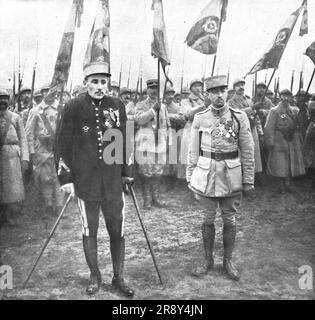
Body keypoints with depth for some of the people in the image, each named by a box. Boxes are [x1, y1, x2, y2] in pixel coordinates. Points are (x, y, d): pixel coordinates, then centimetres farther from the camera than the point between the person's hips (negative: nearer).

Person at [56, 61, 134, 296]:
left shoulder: (117, 106, 5)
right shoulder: (74, 107, -2)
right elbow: (64, 144, 0)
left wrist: (127, 172, 13)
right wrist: (66, 178, -4)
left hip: (113, 181, 2)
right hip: (85, 181, -2)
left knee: (118, 231, 6)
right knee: (89, 231, 10)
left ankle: (118, 278, 22)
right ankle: (95, 277, 28)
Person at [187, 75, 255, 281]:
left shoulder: (239, 117, -3)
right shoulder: (200, 118, 1)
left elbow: (248, 152, -1)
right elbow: (193, 151, 6)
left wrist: (248, 180, -3)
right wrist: (190, 177, 4)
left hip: (231, 176, 0)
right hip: (206, 175, 1)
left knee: (230, 219, 9)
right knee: (208, 219, 9)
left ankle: (228, 261, 26)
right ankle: (208, 260, 26)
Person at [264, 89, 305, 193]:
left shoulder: (294, 110, 10)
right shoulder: (274, 111, -5)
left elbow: (296, 126, 14)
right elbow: (269, 128, -10)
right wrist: (270, 143, -15)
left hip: (293, 143, 5)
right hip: (279, 142, -5)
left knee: (291, 164, 8)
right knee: (280, 166, -1)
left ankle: (287, 184, 21)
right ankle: (281, 185, 13)